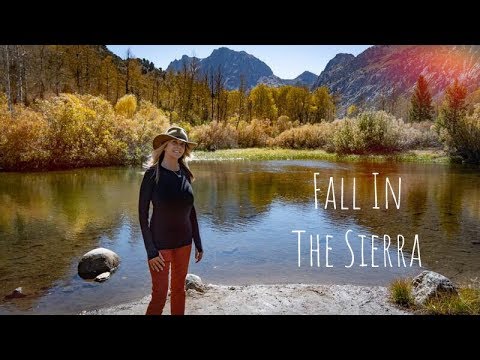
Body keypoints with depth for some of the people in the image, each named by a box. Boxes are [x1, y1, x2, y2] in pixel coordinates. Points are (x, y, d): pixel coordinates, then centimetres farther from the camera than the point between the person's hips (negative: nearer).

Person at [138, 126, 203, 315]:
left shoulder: (185, 174, 2)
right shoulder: (152, 174, -12)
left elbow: (191, 210, 8)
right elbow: (142, 214, -12)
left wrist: (198, 243, 9)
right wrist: (151, 250, -15)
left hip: (184, 242, 5)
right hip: (160, 243, -4)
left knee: (179, 290, 16)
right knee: (159, 295, 3)